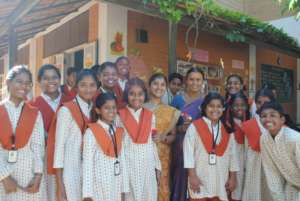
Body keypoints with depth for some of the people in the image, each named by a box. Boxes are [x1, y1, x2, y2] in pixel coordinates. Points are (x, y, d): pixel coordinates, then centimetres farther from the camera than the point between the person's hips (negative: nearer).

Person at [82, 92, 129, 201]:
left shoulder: (119, 132, 8)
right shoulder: (91, 132, -10)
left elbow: (122, 159, 8)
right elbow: (87, 161, -12)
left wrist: (124, 187, 8)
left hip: (116, 184, 5)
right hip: (99, 184, -5)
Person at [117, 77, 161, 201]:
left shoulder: (150, 116, 6)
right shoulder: (120, 116, -4)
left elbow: (153, 143, 11)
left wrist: (157, 167, 10)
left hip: (148, 166, 3)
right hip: (128, 165, -3)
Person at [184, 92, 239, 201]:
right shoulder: (194, 127, -7)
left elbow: (233, 154, 10)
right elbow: (188, 152, -9)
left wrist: (233, 177, 8)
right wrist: (192, 176, -12)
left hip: (221, 180, 4)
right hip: (199, 179, -4)